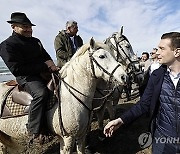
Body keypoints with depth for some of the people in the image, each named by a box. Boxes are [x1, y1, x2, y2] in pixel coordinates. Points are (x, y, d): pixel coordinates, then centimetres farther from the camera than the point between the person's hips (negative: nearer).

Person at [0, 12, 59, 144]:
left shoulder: (36, 41, 16)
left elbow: (46, 56, 24)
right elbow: (17, 69, -19)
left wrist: (50, 63, -2)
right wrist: (45, 67, -22)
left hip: (43, 73, 8)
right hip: (26, 77, -8)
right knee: (41, 93, -35)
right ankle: (34, 131, -17)